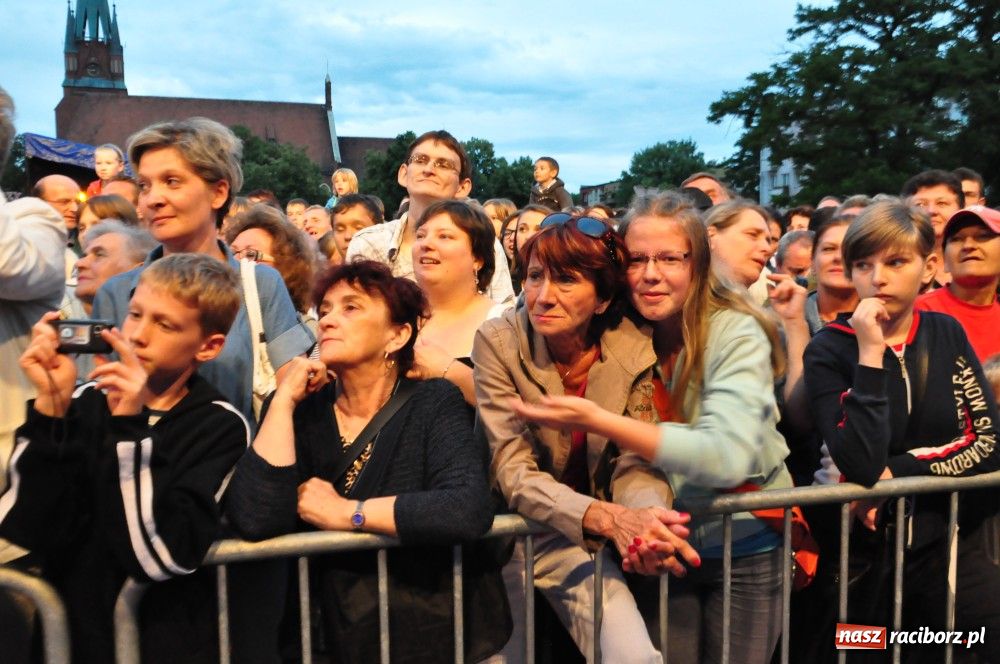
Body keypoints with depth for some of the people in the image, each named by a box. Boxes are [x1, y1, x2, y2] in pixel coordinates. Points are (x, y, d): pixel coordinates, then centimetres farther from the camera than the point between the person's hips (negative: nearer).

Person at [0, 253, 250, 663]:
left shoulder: (221, 428, -7)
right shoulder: (86, 402, 1)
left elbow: (160, 559, -15)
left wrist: (129, 429, -18)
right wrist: (51, 407, -13)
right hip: (59, 626, 3)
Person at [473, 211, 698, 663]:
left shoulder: (634, 349, -9)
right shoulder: (498, 342, -15)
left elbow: (635, 464, -7)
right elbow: (513, 470, -20)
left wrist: (646, 516, -31)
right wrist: (609, 517, -36)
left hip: (586, 540, 2)